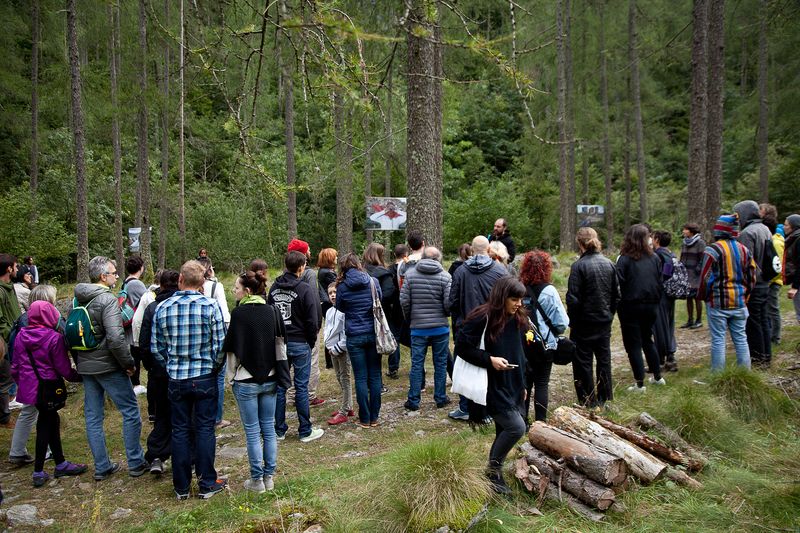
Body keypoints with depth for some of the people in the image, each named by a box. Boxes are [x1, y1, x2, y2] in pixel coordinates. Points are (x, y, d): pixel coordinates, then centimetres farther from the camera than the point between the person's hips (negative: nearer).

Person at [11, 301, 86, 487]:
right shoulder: (54, 337, -16)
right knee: (45, 426, 6)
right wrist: (80, 376, 3)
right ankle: (38, 473, 12)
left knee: (51, 420, 16)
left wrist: (22, 383, 23)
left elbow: (15, 367, 9)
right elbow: (64, 369, -13)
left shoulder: (20, 337, 2)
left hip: (28, 387, 6)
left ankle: (60, 464, 26)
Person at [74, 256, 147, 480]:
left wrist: (79, 362, 21)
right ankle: (135, 463, 12)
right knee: (130, 411, 5)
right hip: (108, 366, -8)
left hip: (86, 367, 8)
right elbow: (116, 338, -26)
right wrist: (129, 363, -14)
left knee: (93, 417, 12)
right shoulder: (107, 300, -18)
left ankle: (101, 467, 21)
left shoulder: (77, 300, 8)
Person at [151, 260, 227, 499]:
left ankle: (181, 487, 21)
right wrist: (214, 369, 6)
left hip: (176, 379, 2)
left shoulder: (162, 308, -4)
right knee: (205, 429, 7)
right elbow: (220, 345, -11)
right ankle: (207, 484, 15)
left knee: (180, 430, 11)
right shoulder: (211, 306, -11)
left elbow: (156, 348, 2)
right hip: (204, 378, -2)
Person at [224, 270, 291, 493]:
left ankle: (257, 480, 13)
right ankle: (269, 476, 19)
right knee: (269, 428, 12)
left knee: (252, 432, 5)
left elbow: (231, 347, -10)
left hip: (246, 381, -4)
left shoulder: (239, 313, -14)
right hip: (269, 379, 4)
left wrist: (231, 376, 4)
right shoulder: (272, 311, 0)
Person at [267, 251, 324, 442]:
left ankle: (279, 430, 20)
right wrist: (311, 342, 2)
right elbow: (312, 321, -12)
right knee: (301, 387, 2)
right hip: (299, 344, -5)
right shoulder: (306, 289, -13)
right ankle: (305, 431, 11)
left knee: (280, 386, 11)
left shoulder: (274, 288, 4)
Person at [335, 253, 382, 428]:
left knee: (361, 378, 5)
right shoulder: (372, 282, -2)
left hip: (354, 336, -2)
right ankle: (374, 417, 15)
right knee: (375, 376, 9)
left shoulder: (342, 286, -6)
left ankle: (365, 419, 10)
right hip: (373, 333, 2)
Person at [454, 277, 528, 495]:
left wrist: (522, 385, 19)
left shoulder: (518, 319, 7)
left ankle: (495, 475, 28)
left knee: (504, 432, 12)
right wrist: (490, 359, -22)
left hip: (512, 386, 8)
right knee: (516, 427, -15)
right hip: (492, 387, -8)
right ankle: (494, 469, 7)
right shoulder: (482, 318, -17)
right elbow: (462, 347, -15)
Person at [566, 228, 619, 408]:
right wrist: (609, 313, 17)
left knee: (583, 362, 6)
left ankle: (588, 402, 11)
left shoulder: (579, 266, -17)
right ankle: (605, 399, 27)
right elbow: (616, 295, 7)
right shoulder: (609, 264, 1)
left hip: (584, 322, -6)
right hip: (605, 322, 6)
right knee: (604, 359, 16)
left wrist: (572, 320, -5)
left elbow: (573, 298, -17)